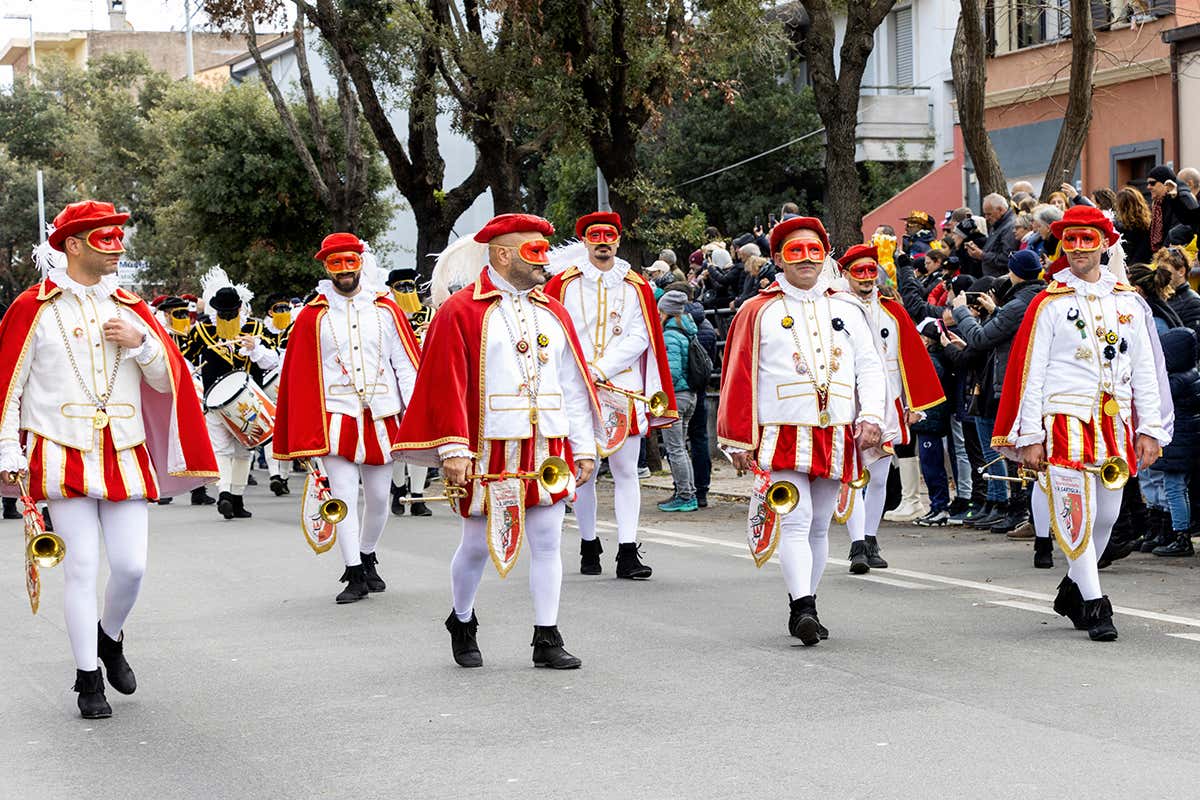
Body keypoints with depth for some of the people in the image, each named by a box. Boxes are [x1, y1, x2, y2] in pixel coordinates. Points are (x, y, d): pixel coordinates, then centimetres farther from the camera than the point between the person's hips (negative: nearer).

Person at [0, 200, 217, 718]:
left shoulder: (130, 308, 12)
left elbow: (168, 380, 13)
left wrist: (141, 341, -5)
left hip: (126, 457, 3)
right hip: (64, 457, -3)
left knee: (131, 565, -2)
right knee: (82, 568, -4)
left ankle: (110, 637, 28)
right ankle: (88, 678, 7)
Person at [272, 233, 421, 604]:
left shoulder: (386, 309, 6)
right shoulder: (313, 316, 1)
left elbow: (407, 363, 5)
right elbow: (299, 375, 2)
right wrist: (303, 439, -2)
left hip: (381, 419, 2)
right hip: (336, 419, -2)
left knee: (379, 497, 9)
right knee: (344, 497, -6)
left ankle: (368, 558, 31)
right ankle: (355, 576, 1)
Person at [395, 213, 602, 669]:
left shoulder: (552, 313, 13)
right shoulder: (462, 312, -4)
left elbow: (574, 385, 15)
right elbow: (446, 384, -10)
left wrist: (584, 447, 11)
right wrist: (453, 449, -17)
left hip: (549, 451, 5)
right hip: (491, 451, -4)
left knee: (547, 543, 3)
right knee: (478, 544, 6)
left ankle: (547, 640, 9)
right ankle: (462, 623, 30)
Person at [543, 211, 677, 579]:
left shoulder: (636, 287, 7)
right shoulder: (563, 284, 5)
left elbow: (640, 338, -1)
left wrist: (601, 369, -11)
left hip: (624, 390, 0)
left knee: (626, 471, -4)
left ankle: (628, 553, -5)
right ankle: (589, 547, 19)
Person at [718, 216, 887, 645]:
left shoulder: (848, 310, 13)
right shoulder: (759, 312, 3)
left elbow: (870, 368, 12)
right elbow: (740, 378, 2)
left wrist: (871, 416, -4)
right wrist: (740, 441, -2)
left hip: (836, 438, 4)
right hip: (782, 437, -4)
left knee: (818, 526, 11)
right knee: (794, 522, -15)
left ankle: (802, 606, 21)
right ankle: (804, 608, -21)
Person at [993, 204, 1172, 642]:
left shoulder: (1128, 302, 10)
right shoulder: (1049, 304, 0)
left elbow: (1144, 370, 12)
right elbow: (1030, 372, -2)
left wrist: (1149, 429, 5)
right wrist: (1030, 437, -7)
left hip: (1115, 423, 4)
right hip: (1067, 423, -4)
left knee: (1106, 517, 10)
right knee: (1076, 515, -8)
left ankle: (1072, 589, 29)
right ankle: (1093, 605, 0)